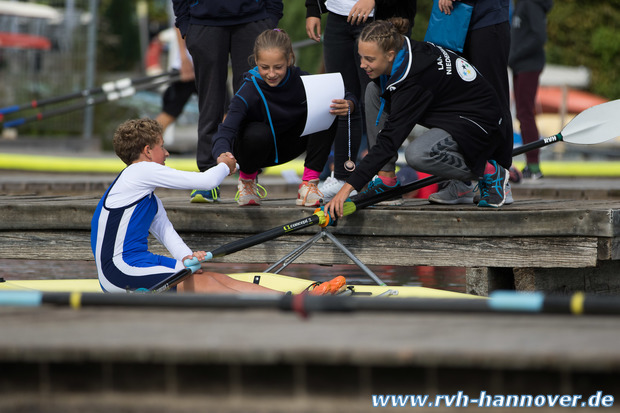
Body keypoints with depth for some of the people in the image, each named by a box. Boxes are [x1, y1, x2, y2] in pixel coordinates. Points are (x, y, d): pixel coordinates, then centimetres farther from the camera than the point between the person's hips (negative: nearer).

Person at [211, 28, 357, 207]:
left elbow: (347, 97, -13)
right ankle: (247, 179, -5)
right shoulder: (249, 91, -29)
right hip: (258, 146, -3)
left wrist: (347, 106, -39)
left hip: (289, 145, 3)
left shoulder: (300, 80, -20)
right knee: (258, 133, -38)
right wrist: (223, 155, -64)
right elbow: (226, 131, -40)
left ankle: (309, 184, -17)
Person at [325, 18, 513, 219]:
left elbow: (390, 138, -33)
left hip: (479, 120, -10)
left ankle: (489, 172, -10)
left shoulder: (413, 80, -31)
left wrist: (349, 187, -35)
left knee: (417, 155, -35)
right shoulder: (406, 50, -7)